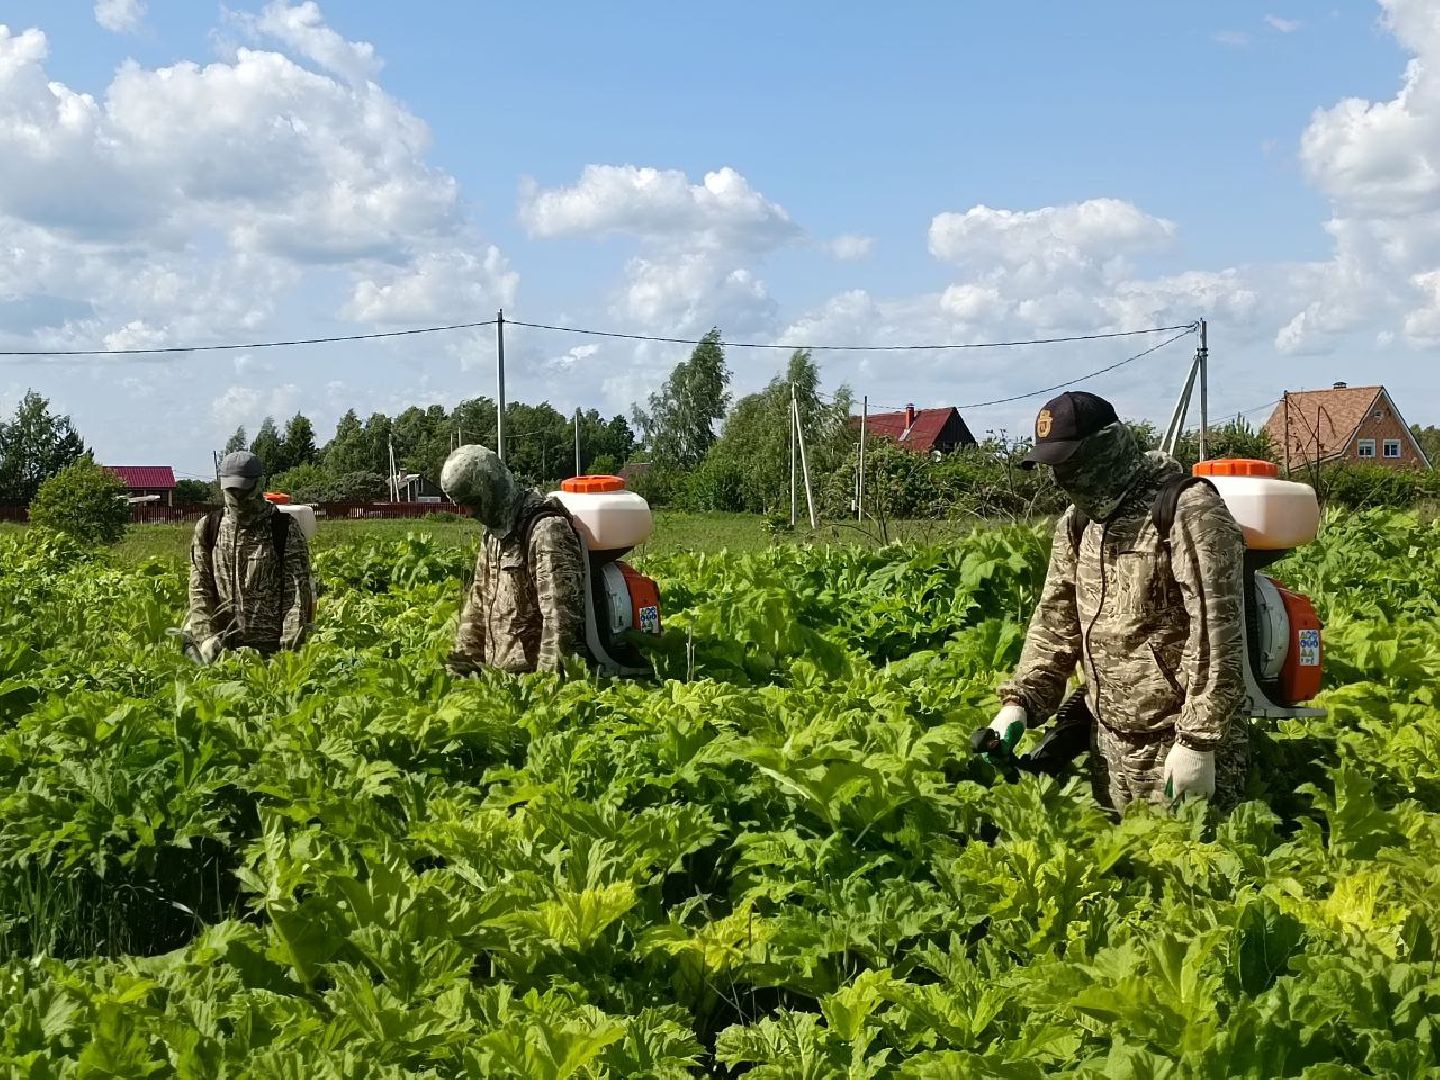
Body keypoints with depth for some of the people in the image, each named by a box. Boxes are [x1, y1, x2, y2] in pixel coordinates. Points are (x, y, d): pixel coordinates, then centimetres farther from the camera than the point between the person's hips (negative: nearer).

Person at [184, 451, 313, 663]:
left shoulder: (285, 530, -1)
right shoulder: (208, 528, 9)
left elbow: (297, 590, -6)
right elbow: (199, 588, 4)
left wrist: (289, 648, -15)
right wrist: (205, 637, -9)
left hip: (270, 646, -2)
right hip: (221, 645, 3)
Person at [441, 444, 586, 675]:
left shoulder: (545, 529, -15)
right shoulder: (494, 531, 15)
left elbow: (559, 612, -21)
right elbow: (478, 601, 20)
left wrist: (549, 678, -23)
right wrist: (460, 663, 15)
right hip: (500, 671, 8)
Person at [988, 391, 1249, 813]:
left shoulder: (1189, 513, -16)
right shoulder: (1078, 523, 9)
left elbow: (1216, 637, -21)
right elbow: (1055, 623, 13)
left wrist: (1198, 741, -22)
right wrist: (1020, 701, 0)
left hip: (1182, 749, -7)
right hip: (1110, 746, 7)